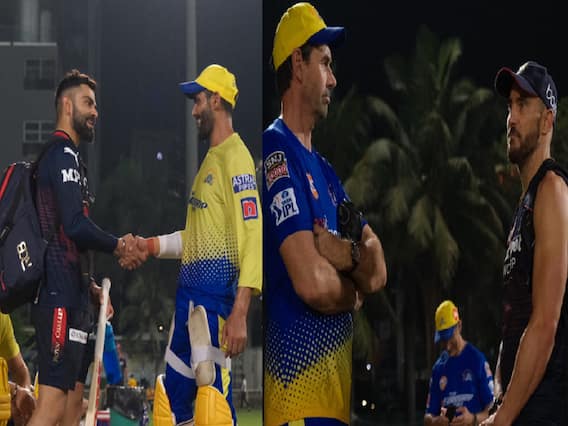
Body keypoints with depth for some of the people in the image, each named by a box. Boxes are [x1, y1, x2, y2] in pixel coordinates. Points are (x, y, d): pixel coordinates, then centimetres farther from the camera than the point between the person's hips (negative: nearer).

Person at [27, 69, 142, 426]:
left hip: (68, 295, 11)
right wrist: (118, 246, -7)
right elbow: (76, 226, -20)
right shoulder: (64, 155, -8)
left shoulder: (60, 155, 23)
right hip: (61, 298, -11)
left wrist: (88, 285, 20)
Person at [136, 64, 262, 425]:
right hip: (188, 291, 10)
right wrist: (151, 245, 20)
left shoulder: (236, 157, -10)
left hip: (215, 294, -10)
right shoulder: (211, 159, 21)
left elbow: (253, 238, -19)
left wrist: (239, 313, -26)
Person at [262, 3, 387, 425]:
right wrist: (353, 292, 1)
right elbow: (312, 283, -21)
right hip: (299, 386, -9)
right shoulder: (277, 153, -11)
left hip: (338, 383, 9)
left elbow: (378, 267, 14)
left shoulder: (324, 169, 18)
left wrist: (349, 255, -8)